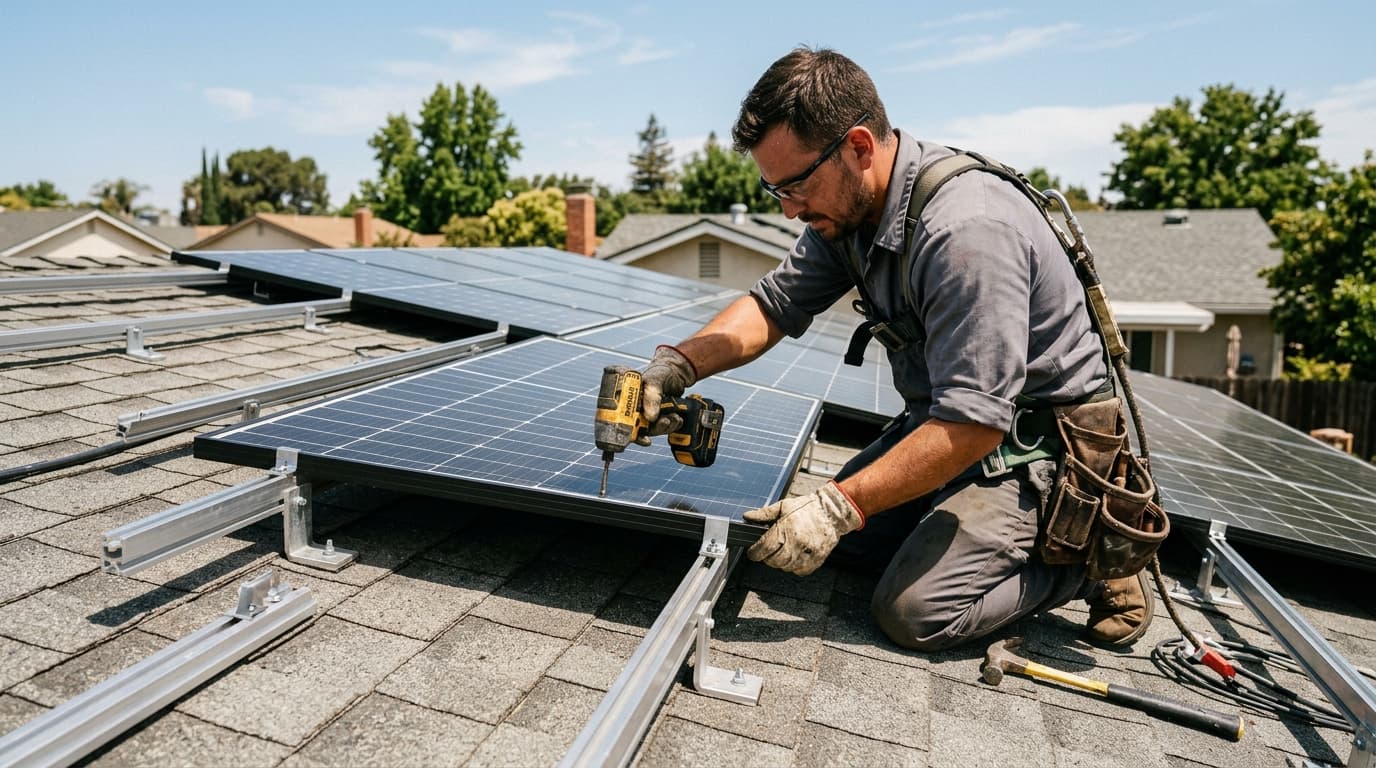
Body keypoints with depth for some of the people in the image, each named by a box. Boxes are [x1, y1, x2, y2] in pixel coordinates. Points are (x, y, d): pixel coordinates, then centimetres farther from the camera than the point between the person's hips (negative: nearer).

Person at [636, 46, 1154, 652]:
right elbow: (773, 305, 0)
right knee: (842, 541, 9)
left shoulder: (966, 231, -32)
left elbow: (974, 424, -33)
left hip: (1039, 441, -8)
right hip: (949, 415, 9)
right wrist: (679, 363, -17)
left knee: (914, 612, -16)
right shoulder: (848, 207, -4)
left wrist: (840, 505, -32)